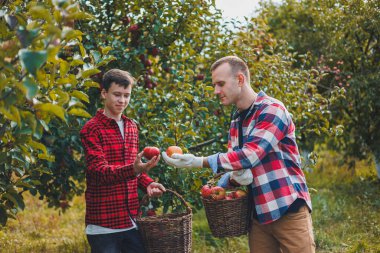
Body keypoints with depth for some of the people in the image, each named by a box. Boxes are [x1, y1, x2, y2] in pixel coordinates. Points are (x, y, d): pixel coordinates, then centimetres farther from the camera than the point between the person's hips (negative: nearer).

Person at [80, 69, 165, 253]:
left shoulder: (131, 127, 16)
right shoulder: (91, 130, -6)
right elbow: (99, 171, -18)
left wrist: (147, 183, 3)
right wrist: (133, 170, -34)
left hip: (132, 221, 6)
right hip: (103, 224, -6)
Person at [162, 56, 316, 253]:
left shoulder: (272, 110, -12)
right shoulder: (236, 122, 13)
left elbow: (250, 155, -23)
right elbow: (235, 163, 15)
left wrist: (198, 162, -25)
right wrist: (234, 177, -10)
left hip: (288, 210, -7)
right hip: (258, 214, 7)